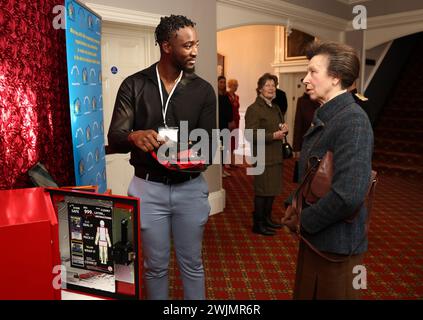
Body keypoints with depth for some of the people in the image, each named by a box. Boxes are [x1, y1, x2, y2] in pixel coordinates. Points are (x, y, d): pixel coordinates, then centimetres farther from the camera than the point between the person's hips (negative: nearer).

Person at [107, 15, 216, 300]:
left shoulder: (203, 90, -1)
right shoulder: (133, 85, -4)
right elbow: (114, 138, -9)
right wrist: (134, 137, -33)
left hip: (191, 187, 1)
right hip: (148, 187, -1)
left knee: (192, 263, 16)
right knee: (155, 265, 15)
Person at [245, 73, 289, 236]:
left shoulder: (275, 108, 16)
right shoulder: (253, 109, -11)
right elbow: (250, 135, -19)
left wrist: (284, 129, 3)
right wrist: (273, 136, -22)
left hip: (276, 155, 8)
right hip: (263, 157, -8)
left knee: (272, 189, 14)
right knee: (262, 190, -1)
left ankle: (267, 218, 29)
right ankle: (258, 224, 13)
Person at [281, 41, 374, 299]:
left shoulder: (353, 120, -21)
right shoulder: (324, 117, 8)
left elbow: (349, 195, -30)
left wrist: (304, 220, -17)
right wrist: (294, 205, 2)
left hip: (336, 243, -8)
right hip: (314, 236, 8)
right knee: (305, 293, 23)